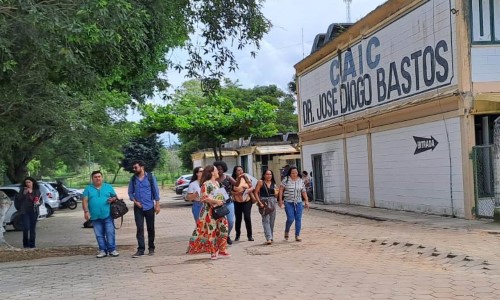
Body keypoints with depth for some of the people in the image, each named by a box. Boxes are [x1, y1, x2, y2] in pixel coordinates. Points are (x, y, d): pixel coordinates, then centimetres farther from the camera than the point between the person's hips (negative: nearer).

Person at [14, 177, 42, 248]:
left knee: (33, 228, 4)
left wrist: (38, 203, -7)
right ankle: (25, 244, 4)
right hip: (25, 211, -2)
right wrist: (24, 193, -19)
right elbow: (18, 199, -5)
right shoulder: (22, 190, 1)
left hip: (34, 211, 2)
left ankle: (32, 245, 12)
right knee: (26, 228, -11)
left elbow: (40, 200, 15)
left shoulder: (37, 191, 8)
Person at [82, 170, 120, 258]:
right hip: (95, 217, 1)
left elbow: (115, 197, 15)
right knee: (99, 235, 4)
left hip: (107, 215, -1)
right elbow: (85, 201, 4)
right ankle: (102, 250, 11)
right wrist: (86, 211, -9)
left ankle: (112, 249, 1)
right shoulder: (88, 188, 10)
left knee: (110, 233, -5)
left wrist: (112, 199, -8)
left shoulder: (108, 187, 12)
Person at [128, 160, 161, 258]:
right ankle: (141, 249, -4)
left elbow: (156, 191, -1)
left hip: (149, 207, -1)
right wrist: (135, 201, -8)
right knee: (139, 228, -5)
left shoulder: (150, 177, -3)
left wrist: (157, 205, -5)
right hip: (138, 208, 1)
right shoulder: (133, 179, 4)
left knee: (150, 228, 7)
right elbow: (130, 192, 9)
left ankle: (151, 248, 18)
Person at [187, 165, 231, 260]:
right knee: (211, 231, -3)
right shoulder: (206, 184, -12)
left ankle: (221, 250, 17)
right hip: (210, 211, -8)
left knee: (222, 230, 8)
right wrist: (216, 201, -22)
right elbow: (204, 197, -19)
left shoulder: (217, 183, 15)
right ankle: (213, 252, 5)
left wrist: (222, 201, 10)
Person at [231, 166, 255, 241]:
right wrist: (237, 193, -22)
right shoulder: (233, 180, -4)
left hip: (247, 201, 1)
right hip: (237, 202, -1)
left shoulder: (246, 178, 4)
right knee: (238, 219, 7)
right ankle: (237, 235, 23)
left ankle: (249, 235, 2)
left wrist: (248, 190, -14)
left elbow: (252, 187, 5)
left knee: (247, 218, -8)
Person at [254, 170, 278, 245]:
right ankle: (268, 238, -17)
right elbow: (256, 192, -6)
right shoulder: (261, 182, -2)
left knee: (272, 220, 9)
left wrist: (276, 192, -5)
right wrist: (259, 202, -14)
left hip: (273, 202, 5)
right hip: (264, 202, -5)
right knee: (266, 220, -11)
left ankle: (271, 237, 21)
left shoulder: (273, 184, 11)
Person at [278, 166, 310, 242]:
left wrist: (306, 201, 6)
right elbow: (281, 189, -2)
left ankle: (297, 235, 8)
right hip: (288, 203, -3)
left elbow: (304, 192, 10)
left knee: (298, 219, 0)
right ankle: (286, 231, 20)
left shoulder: (300, 181, 6)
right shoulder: (286, 180, -4)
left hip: (299, 202, 3)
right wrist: (280, 200, -6)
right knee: (290, 219, -7)